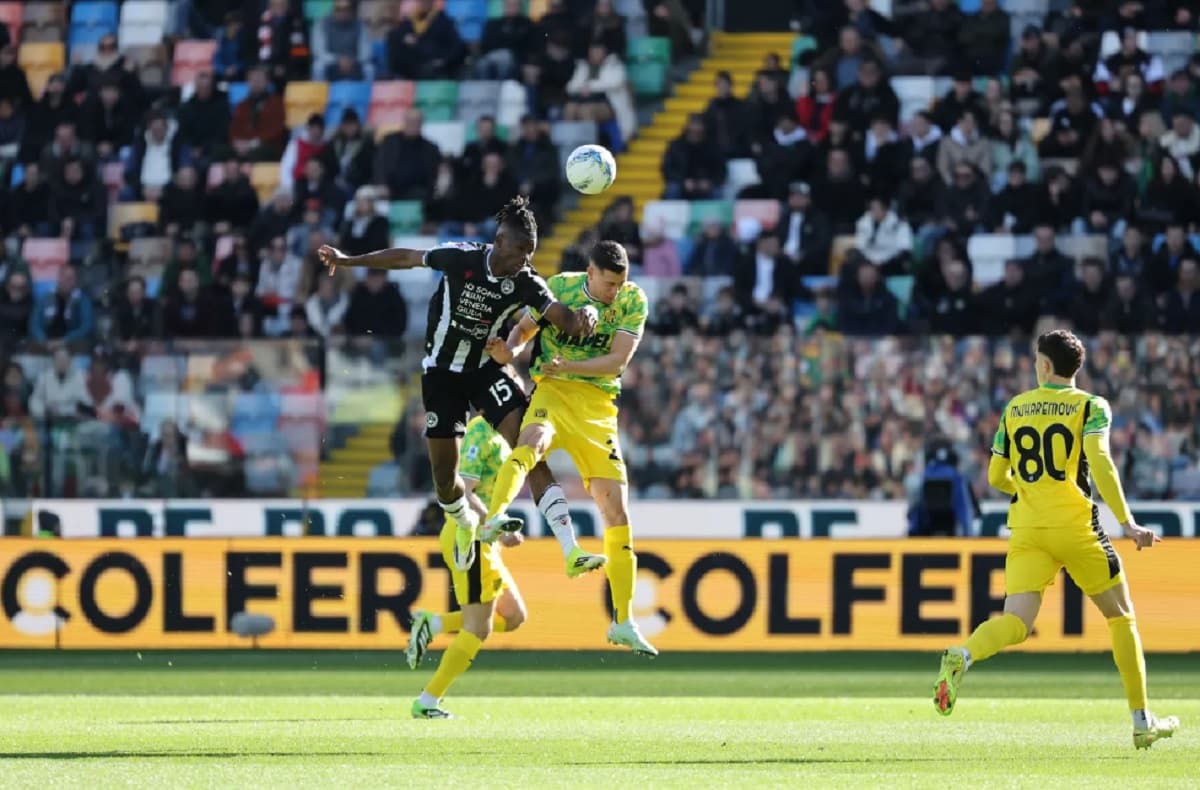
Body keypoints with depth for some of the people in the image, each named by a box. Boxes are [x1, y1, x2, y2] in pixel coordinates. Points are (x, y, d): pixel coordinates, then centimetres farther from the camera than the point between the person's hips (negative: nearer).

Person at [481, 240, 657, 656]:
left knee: (617, 510, 2)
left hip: (599, 407, 2)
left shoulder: (634, 301, -1)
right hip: (553, 392, -2)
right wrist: (509, 350, -15)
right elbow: (523, 328, 7)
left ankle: (623, 622, 11)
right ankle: (491, 524, -58)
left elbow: (618, 360, -9)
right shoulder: (559, 287, -2)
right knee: (531, 443, -39)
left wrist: (570, 366, -23)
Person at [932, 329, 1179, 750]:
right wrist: (1127, 522, -19)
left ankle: (962, 656, -41)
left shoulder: (1014, 408, 12)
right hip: (1075, 526, -3)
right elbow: (1099, 462, -16)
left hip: (1026, 529, 3)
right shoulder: (1090, 407, 0)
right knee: (1121, 617, 13)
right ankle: (1143, 722, 16)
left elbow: (996, 477, 16)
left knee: (1016, 622, -8)